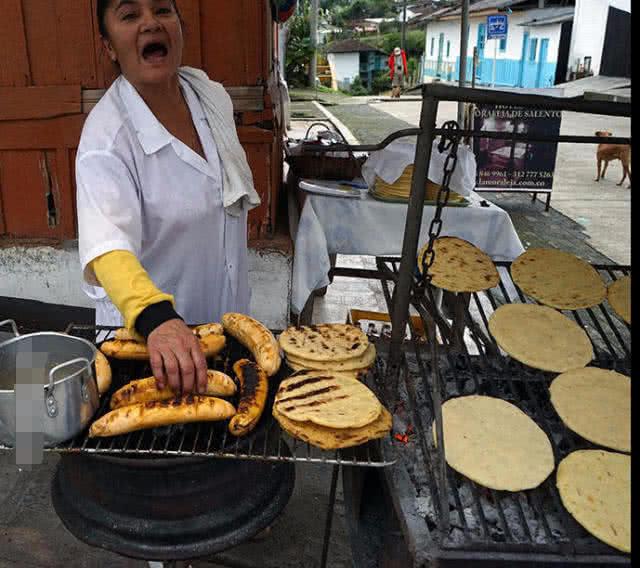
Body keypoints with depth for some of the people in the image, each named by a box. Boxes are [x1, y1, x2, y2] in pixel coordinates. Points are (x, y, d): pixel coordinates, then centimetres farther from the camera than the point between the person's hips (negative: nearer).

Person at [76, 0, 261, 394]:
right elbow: (107, 245, -39)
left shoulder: (214, 96, -5)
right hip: (145, 331, -5)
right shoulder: (107, 136, -25)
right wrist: (156, 319, -55)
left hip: (228, 311, 6)